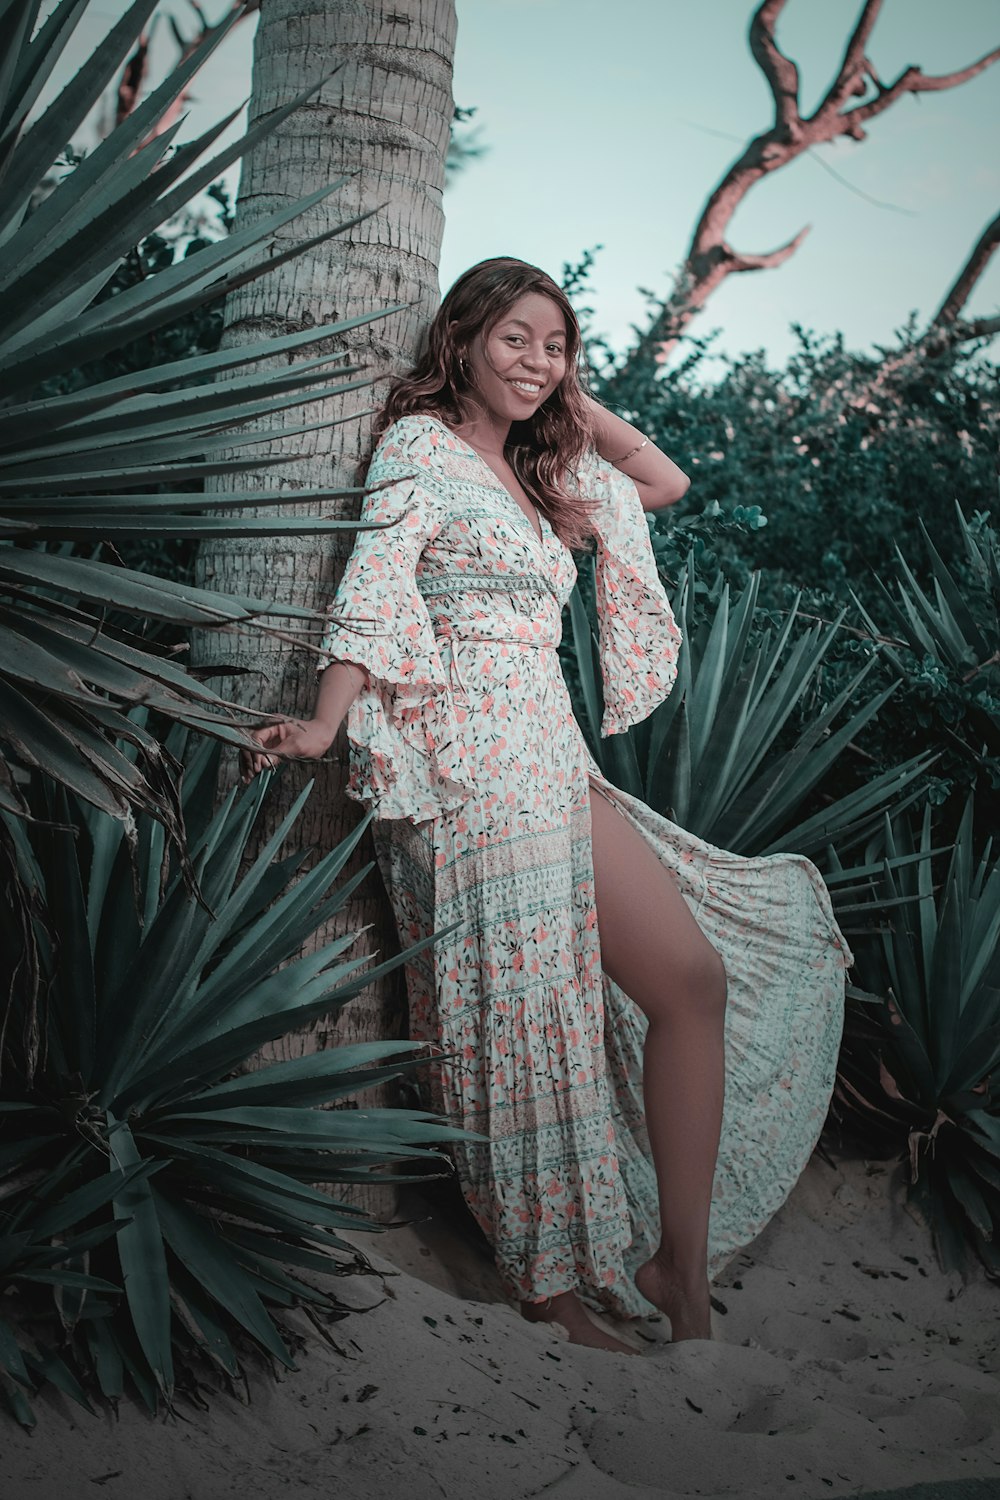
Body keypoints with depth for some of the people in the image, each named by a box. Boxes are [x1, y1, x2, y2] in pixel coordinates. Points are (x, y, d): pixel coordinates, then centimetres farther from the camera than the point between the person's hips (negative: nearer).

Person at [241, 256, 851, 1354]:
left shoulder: (534, 472, 25)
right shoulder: (422, 443, 4)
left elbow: (666, 482, 30)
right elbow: (377, 578, -9)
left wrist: (572, 405, 23)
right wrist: (325, 726, -20)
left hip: (550, 761, 8)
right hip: (478, 760, -8)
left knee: (697, 976, -1)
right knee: (528, 1014, -9)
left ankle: (682, 1281, 3)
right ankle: (551, 1289, 6)